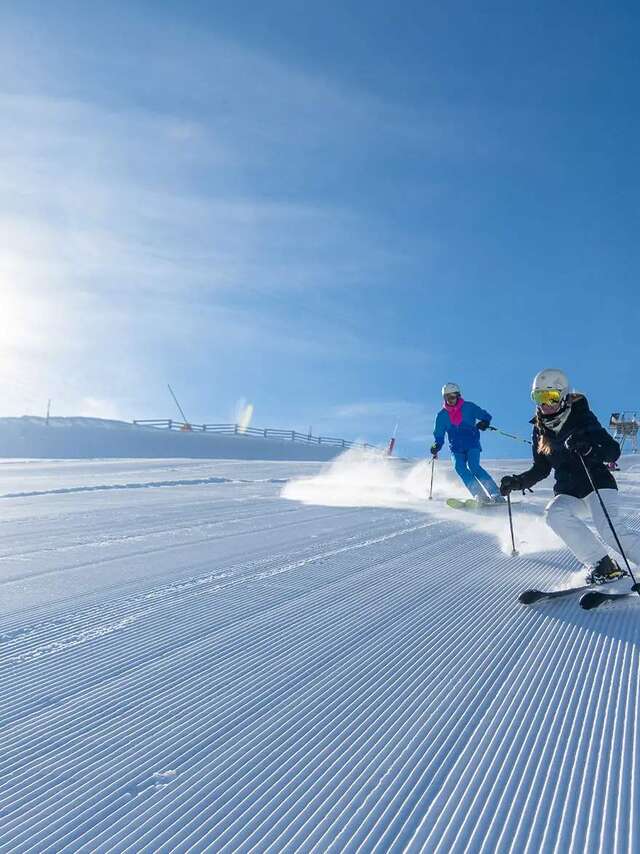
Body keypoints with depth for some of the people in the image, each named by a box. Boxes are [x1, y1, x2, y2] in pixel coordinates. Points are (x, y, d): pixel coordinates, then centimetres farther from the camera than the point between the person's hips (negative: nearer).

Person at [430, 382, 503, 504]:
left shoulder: (468, 407, 0)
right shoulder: (442, 415, 6)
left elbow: (485, 416, 5)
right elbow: (439, 436, 9)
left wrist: (484, 422, -18)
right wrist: (436, 447, -10)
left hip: (472, 444, -3)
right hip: (456, 448, 3)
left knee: (473, 466, -24)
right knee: (460, 467, -22)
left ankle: (496, 494, -21)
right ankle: (480, 496, -23)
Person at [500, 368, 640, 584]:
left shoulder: (582, 418, -7)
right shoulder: (540, 430, 7)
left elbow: (613, 450, -16)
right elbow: (541, 469, 16)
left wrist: (588, 447, -36)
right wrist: (517, 482, 1)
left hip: (598, 484, -4)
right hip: (568, 493, 5)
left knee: (610, 531, -27)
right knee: (555, 514, -27)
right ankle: (601, 565, -20)